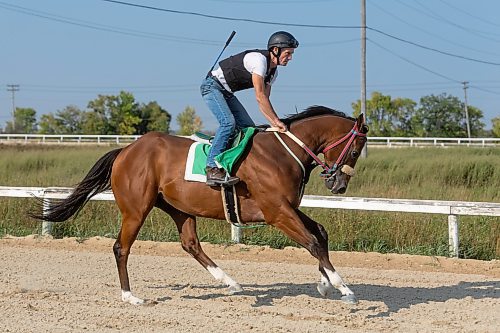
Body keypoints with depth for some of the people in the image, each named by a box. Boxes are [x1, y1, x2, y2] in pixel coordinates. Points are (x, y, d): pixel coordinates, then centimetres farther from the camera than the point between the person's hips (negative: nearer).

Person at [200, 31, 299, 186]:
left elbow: (264, 101, 5)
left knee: (249, 127, 3)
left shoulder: (273, 71, 5)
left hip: (226, 92, 10)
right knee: (228, 122, -28)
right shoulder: (259, 59, -25)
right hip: (212, 86, -10)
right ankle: (213, 168, -32)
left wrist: (274, 124, -9)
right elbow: (260, 97, -27)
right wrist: (277, 121, -23)